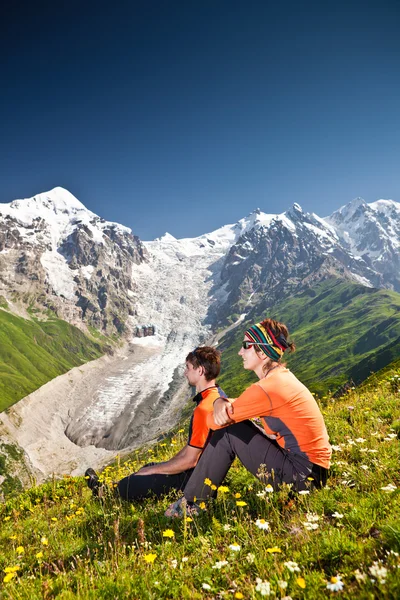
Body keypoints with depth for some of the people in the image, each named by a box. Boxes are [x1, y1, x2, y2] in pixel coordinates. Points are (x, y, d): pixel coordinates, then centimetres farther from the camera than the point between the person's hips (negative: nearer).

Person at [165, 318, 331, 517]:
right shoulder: (281, 376, 7)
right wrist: (221, 401, -11)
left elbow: (213, 421, -15)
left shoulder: (267, 388, -22)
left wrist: (222, 408, 7)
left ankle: (190, 504, 8)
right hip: (312, 467, 9)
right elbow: (241, 403, 11)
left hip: (303, 475, -9)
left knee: (228, 430, -7)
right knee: (233, 424, 10)